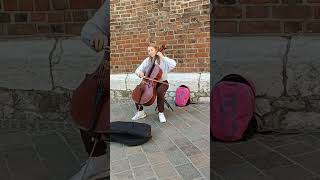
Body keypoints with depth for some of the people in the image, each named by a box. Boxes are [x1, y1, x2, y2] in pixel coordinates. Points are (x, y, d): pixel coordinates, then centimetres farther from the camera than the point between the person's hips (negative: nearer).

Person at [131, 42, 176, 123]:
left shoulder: (163, 60, -5)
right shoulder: (147, 60, 6)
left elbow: (173, 64, -22)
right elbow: (137, 70, 4)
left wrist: (162, 57, -20)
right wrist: (140, 73, -20)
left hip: (162, 82, -4)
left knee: (160, 92, -37)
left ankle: (161, 113, -18)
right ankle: (140, 112, -1)